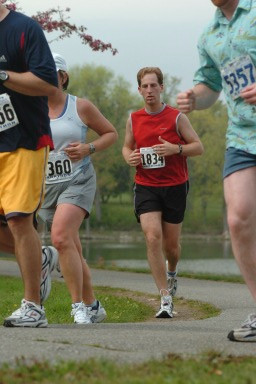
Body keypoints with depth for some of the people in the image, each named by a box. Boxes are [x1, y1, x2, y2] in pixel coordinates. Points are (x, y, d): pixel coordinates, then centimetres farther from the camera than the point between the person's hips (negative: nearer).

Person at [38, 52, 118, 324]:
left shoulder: (81, 107, -1)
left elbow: (111, 133, 9)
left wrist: (89, 148, -9)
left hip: (78, 182, -4)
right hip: (46, 186, 4)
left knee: (61, 237, -26)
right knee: (71, 250, 10)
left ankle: (79, 306, -22)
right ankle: (93, 306, 25)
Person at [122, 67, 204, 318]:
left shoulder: (176, 118, -4)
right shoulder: (134, 120, 5)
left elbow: (198, 146, -2)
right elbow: (127, 146, 20)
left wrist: (175, 149, -20)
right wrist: (129, 157, -4)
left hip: (174, 187, -1)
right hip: (146, 187, 1)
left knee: (171, 243, 7)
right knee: (153, 237, -17)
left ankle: (172, 271, 45)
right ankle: (166, 298, -15)